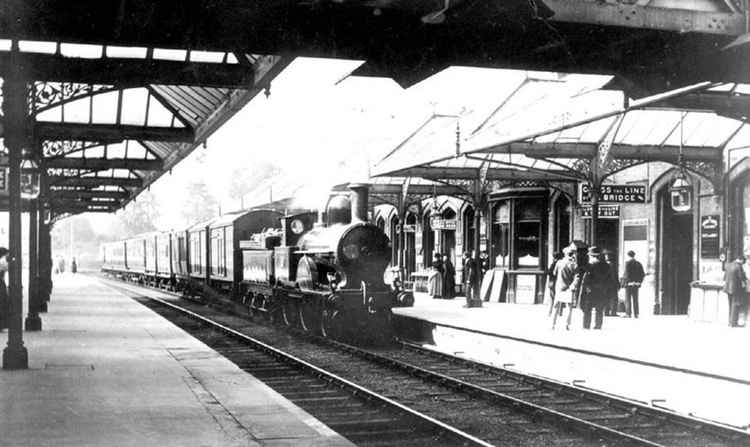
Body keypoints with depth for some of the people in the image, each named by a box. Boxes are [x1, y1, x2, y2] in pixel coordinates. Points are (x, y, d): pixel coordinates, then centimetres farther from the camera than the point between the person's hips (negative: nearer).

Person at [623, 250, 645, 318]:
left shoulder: (627, 263, -9)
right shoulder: (638, 264, 8)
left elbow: (627, 274, -16)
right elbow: (643, 274, 7)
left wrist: (623, 282, -10)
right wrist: (639, 281, 14)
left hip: (629, 284, -5)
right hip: (636, 284, 5)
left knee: (628, 299, 0)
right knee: (635, 300, 10)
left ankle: (628, 314, -4)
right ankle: (636, 314, 9)